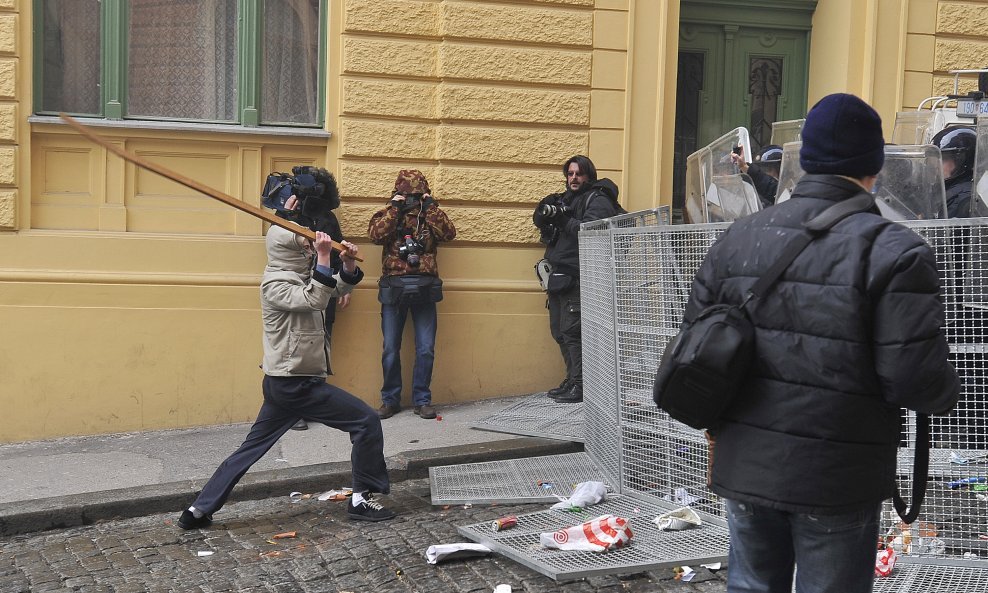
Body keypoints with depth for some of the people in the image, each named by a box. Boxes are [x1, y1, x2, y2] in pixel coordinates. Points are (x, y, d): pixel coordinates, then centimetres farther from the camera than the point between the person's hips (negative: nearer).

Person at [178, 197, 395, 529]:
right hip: (296, 385, -10)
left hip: (285, 384, 10)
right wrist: (323, 259, -29)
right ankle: (362, 500, 2)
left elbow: (338, 289, 18)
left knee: (251, 449, 13)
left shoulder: (298, 277, 14)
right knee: (367, 421, -4)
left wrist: (348, 265, 0)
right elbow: (315, 300, -29)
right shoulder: (275, 285, -14)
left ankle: (199, 511, 15)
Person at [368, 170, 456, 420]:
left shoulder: (430, 214, 11)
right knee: (390, 348, 3)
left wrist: (430, 207, -8)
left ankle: (422, 400, 12)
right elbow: (376, 234, -11)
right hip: (394, 289, 0)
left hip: (424, 289, 1)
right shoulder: (387, 213, 9)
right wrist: (395, 208, -10)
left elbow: (449, 233, -7)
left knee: (425, 349, 1)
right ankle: (390, 400, 15)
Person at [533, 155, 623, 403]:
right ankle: (572, 380, 20)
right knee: (559, 331, 11)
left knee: (572, 331, -12)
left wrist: (565, 220, -25)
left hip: (577, 279, -9)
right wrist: (545, 211, -4)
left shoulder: (598, 201, -3)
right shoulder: (566, 198, 21)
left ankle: (581, 385, -8)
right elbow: (539, 221, 16)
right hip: (559, 276, 9)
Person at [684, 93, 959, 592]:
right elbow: (915, 378, -19)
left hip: (744, 468, 5)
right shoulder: (894, 250, -14)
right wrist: (949, 390, 4)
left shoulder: (737, 238, 3)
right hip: (837, 482, -4)